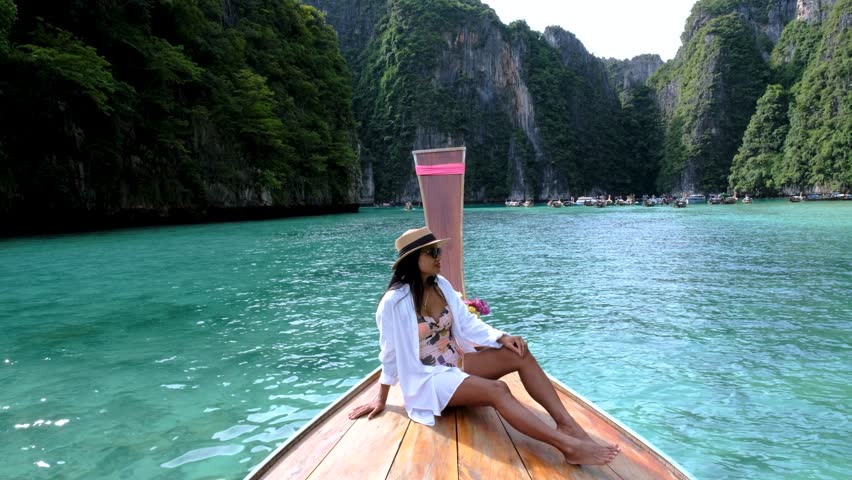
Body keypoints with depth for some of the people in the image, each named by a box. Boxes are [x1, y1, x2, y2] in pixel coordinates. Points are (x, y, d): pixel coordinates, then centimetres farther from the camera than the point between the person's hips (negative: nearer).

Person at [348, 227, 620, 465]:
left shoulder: (441, 285, 2)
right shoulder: (395, 302, -18)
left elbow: (467, 323, 3)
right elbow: (390, 354, -9)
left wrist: (502, 338, -13)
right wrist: (381, 400, 0)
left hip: (455, 362, 8)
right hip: (427, 378, -7)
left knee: (519, 354, -13)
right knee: (497, 390, -31)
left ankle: (567, 424, -22)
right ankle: (568, 447, -36)